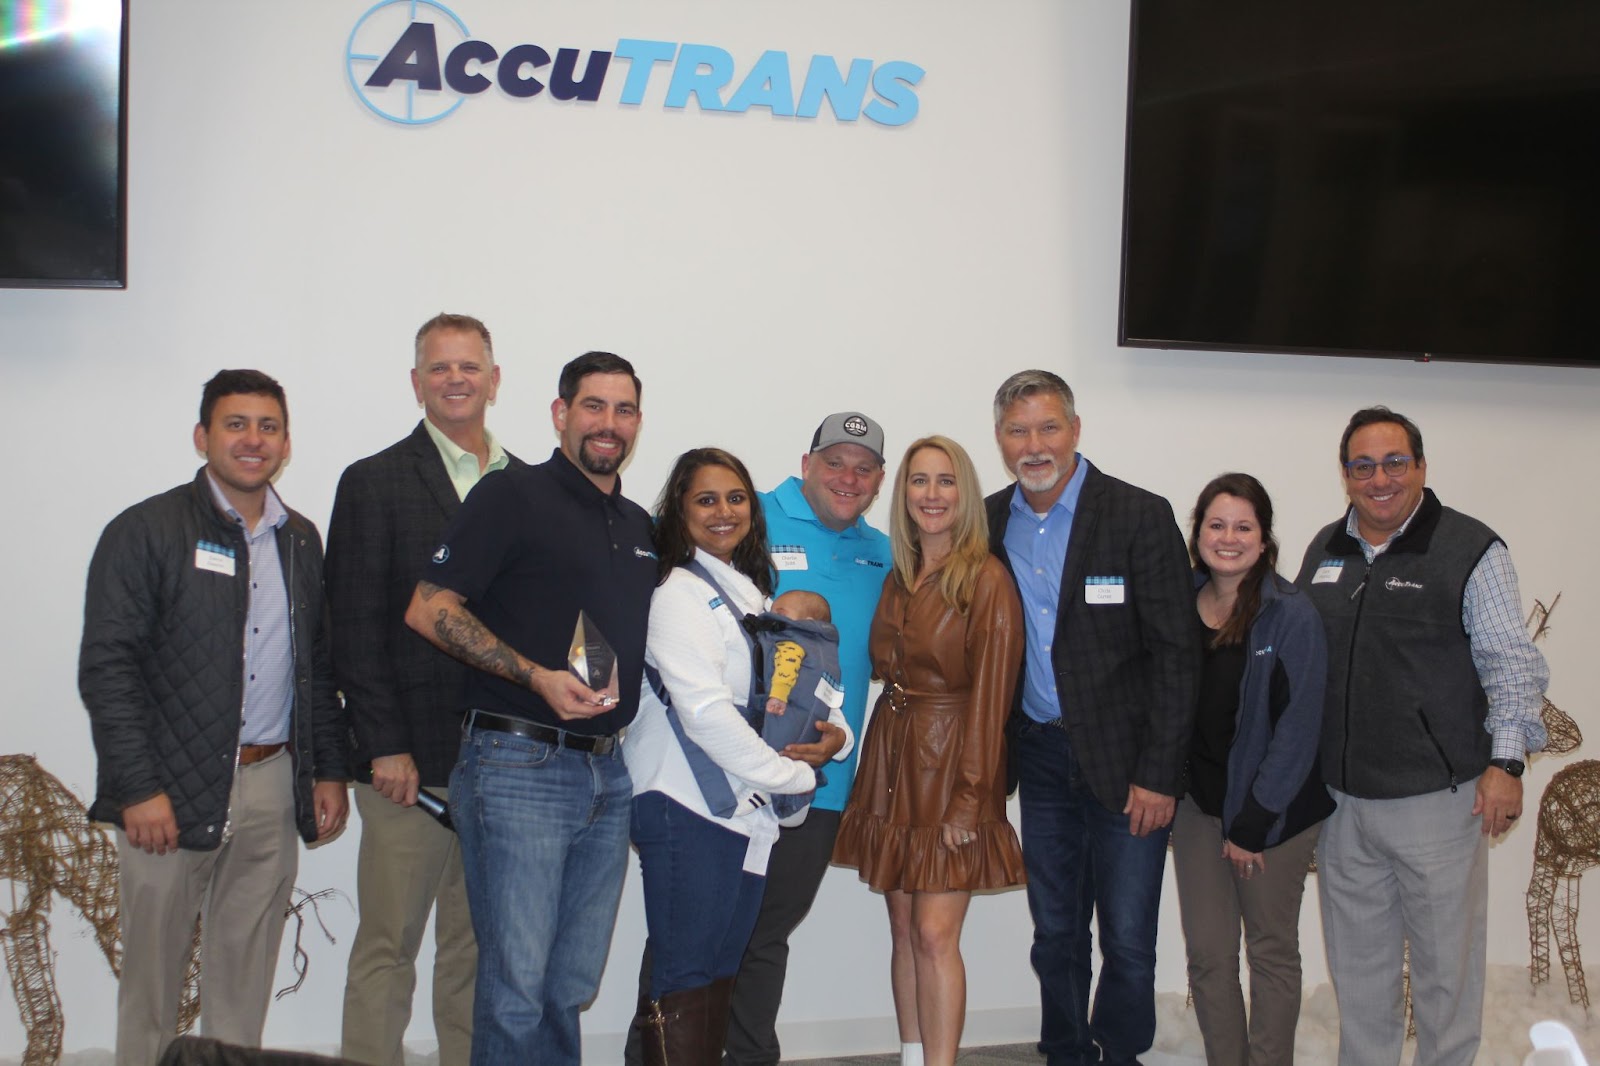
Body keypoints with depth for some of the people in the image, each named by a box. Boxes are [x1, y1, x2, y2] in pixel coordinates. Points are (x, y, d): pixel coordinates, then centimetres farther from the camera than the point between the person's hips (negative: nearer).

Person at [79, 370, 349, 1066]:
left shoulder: (301, 540, 12)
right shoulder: (145, 532, -4)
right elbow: (106, 668, -9)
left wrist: (329, 770, 11)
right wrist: (139, 789, -15)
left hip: (273, 785, 4)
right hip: (173, 791, -4)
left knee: (245, 975, 10)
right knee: (152, 969, 4)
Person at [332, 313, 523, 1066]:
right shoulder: (375, 483, 0)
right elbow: (354, 627, -5)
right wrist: (383, 747, -11)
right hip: (411, 761, -4)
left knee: (478, 947, 12)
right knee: (387, 946, 2)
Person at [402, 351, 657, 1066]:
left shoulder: (641, 527, 17)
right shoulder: (513, 497, -4)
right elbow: (428, 609, -11)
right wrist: (538, 677, -19)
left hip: (607, 774, 7)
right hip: (520, 767, -6)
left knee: (572, 986, 13)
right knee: (517, 985, -3)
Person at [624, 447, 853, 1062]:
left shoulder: (750, 590, 16)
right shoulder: (679, 592, -10)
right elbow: (704, 711, -18)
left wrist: (834, 728, 1)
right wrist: (793, 775, -11)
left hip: (746, 808, 8)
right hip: (688, 807, -8)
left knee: (722, 967, 12)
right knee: (684, 976, -4)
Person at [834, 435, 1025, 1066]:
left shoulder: (986, 581, -10)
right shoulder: (898, 577, 11)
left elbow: (990, 696, -13)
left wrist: (969, 795, -16)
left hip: (950, 769, -6)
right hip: (891, 758, 6)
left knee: (935, 935, -8)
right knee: (903, 929, 11)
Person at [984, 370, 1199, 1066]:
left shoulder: (1141, 517, -9)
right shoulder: (990, 524, 5)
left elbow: (1176, 653, -10)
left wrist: (1159, 774, -14)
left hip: (1126, 762, -4)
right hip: (1042, 759, 4)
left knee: (1128, 942, 2)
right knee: (1055, 935, 14)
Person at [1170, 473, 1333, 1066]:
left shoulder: (1292, 616, -10)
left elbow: (1298, 728, -12)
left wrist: (1254, 821, -13)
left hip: (1273, 810, -3)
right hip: (1197, 804, 3)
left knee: (1272, 952, 10)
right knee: (1207, 954, 7)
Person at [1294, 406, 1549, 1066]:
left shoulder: (1470, 549, -5)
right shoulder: (1324, 550, 10)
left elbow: (1512, 665, -6)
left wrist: (1505, 762, -13)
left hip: (1437, 796, -5)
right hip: (1341, 798, 5)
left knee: (1446, 961, 6)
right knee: (1357, 961, 15)